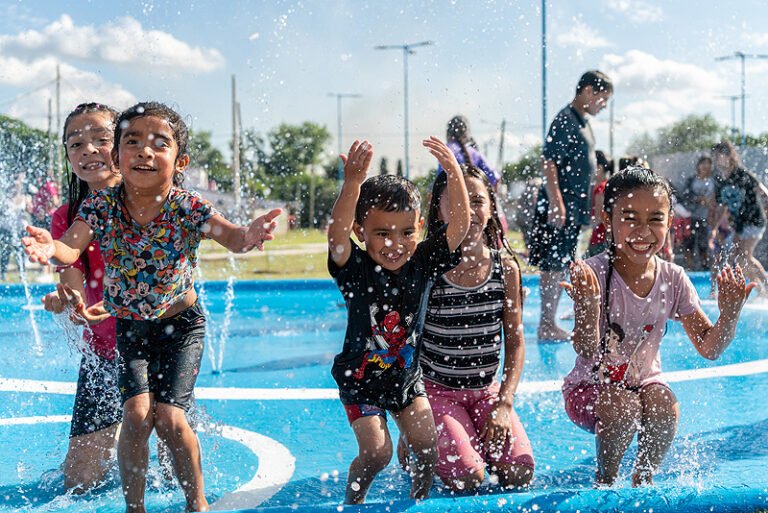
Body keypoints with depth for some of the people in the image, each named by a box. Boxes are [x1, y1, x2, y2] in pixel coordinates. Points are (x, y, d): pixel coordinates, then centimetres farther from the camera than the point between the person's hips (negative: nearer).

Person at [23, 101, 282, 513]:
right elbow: (73, 246, -29)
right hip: (126, 327, 1)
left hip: (181, 325, -1)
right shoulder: (101, 205, -14)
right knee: (137, 413, -16)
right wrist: (52, 249, -55)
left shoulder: (186, 208, -18)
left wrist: (247, 237, -60)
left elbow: (229, 236, -35)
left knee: (169, 418, -12)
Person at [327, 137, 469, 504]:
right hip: (361, 380, -3)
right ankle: (352, 502, 16)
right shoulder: (355, 269, -21)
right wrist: (352, 184, -58)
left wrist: (454, 173, -37)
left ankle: (419, 501, 27)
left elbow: (460, 224, -21)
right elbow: (336, 234, -42)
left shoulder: (423, 263, -11)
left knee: (427, 448, -1)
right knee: (376, 452, -13)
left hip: (407, 376, 4)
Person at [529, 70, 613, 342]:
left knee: (559, 266, 13)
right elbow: (549, 162, -20)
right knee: (553, 266, -6)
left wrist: (585, 208, 22)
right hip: (560, 208, -10)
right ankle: (547, 326, -2)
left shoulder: (583, 122, 17)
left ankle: (548, 324, 19)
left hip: (574, 208, 10)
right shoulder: (565, 120, -13)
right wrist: (556, 203, -26)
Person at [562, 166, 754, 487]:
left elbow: (709, 349, -6)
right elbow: (587, 353, -27)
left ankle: (644, 478, 2)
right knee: (621, 407, -32)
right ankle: (605, 479, -3)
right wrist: (586, 310, -48)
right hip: (591, 386, -3)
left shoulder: (672, 279, -8)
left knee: (665, 407, -27)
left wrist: (729, 314, -26)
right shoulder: (594, 273, -20)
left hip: (644, 382, 3)